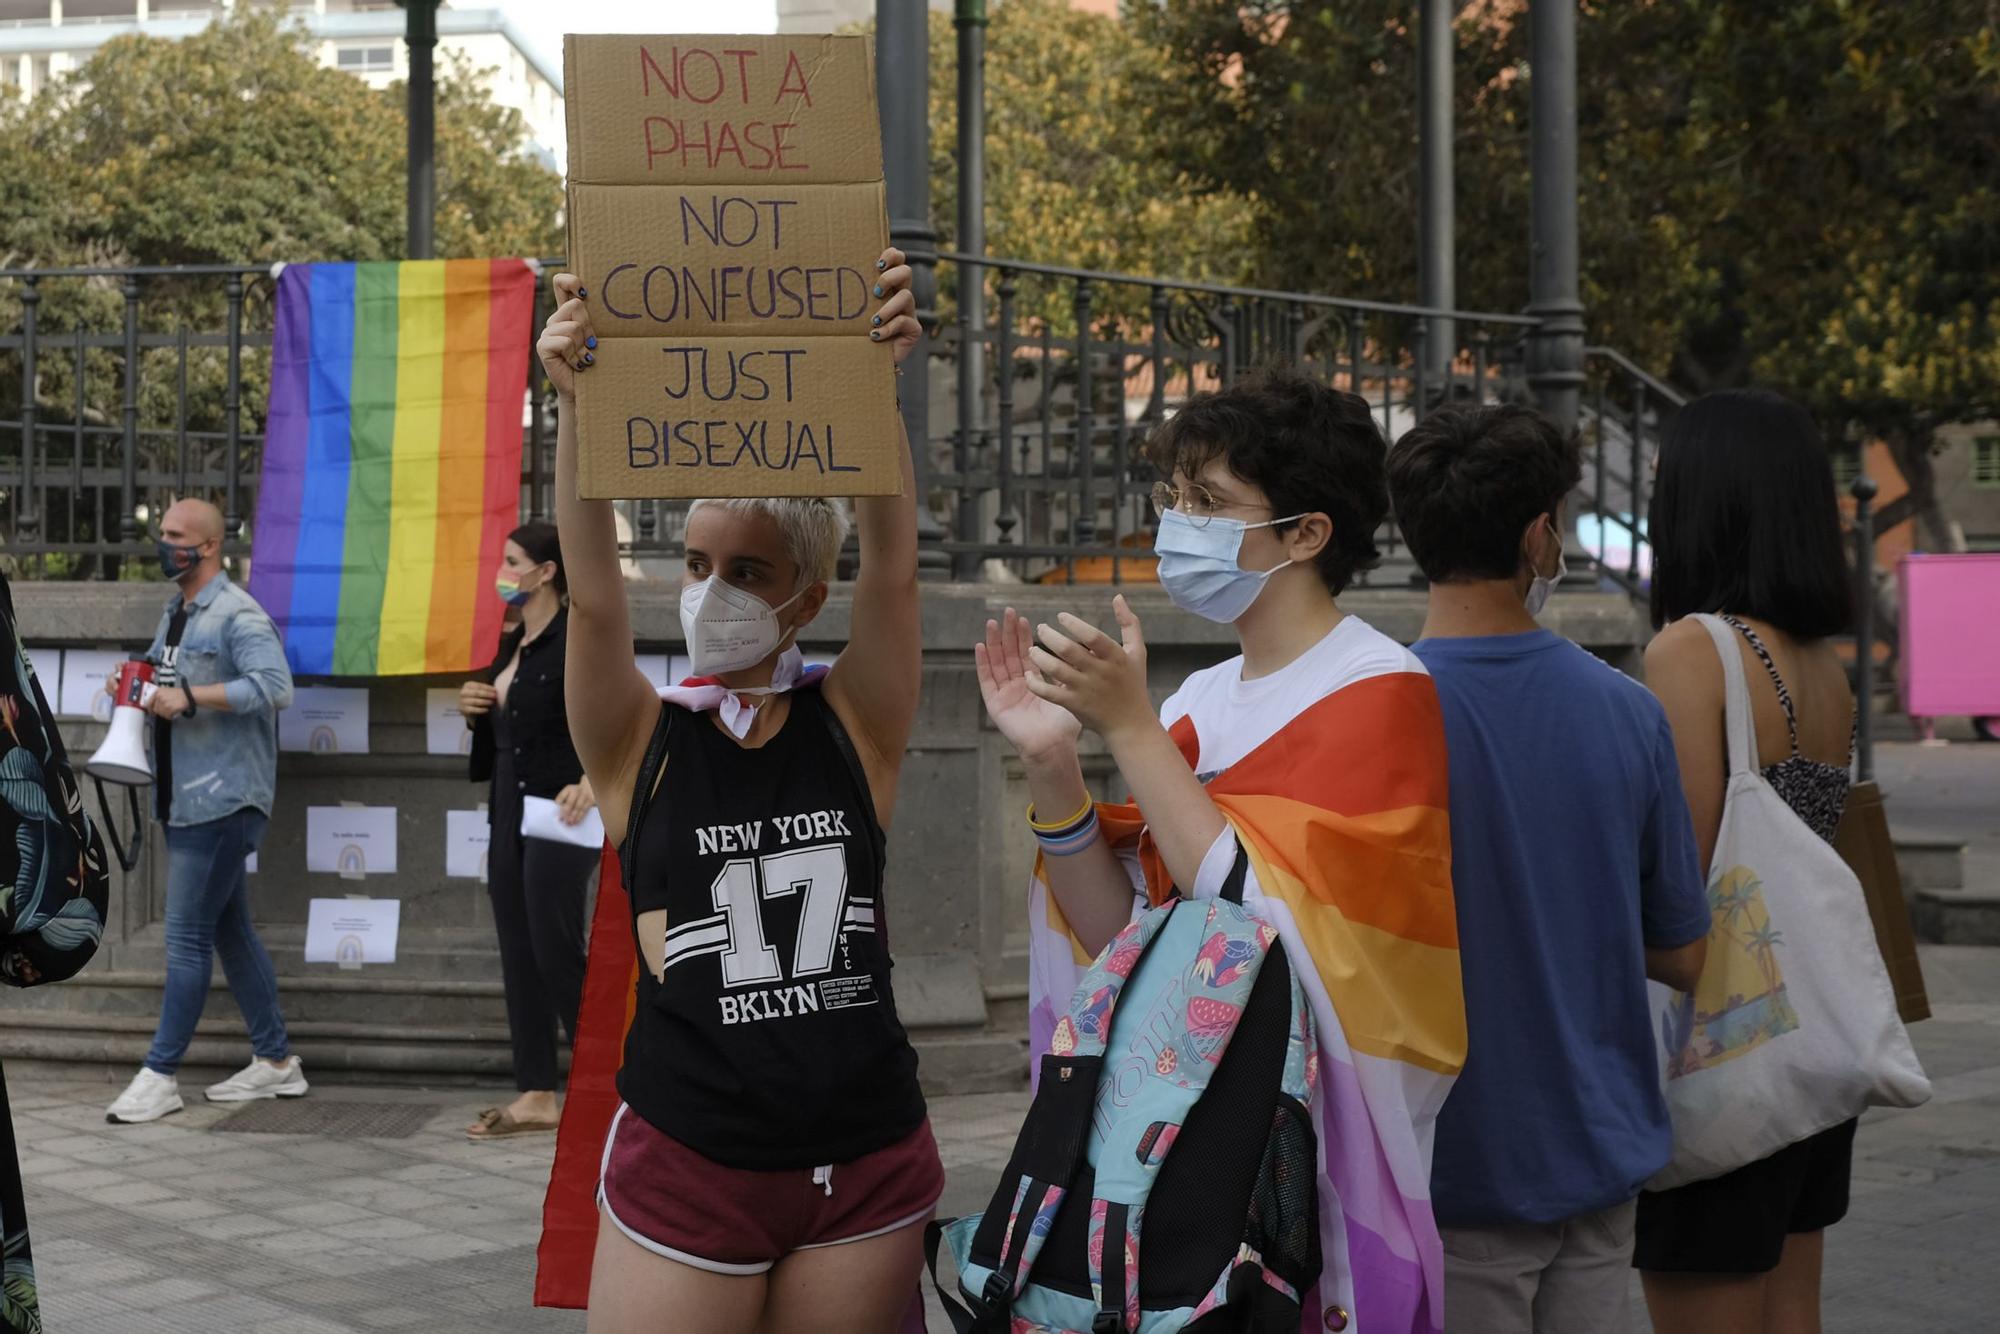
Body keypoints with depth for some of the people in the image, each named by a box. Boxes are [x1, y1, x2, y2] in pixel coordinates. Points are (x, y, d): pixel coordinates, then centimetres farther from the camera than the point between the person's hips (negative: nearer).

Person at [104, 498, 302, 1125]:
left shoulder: (236, 615, -13)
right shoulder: (175, 613, 17)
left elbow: (274, 686, -25)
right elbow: (164, 674, 30)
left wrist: (190, 697, -25)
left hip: (223, 797, -10)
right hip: (188, 797, 10)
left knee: (188, 936, -7)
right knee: (230, 931, 13)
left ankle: (160, 1075, -3)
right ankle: (275, 1061, 20)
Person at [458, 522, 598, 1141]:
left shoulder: (576, 639, -12)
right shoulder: (511, 645, 15)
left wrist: (590, 783, -33)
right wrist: (474, 711, 3)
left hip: (558, 815, -9)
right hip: (508, 812, 9)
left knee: (556, 954, -7)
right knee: (519, 957, 8)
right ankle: (536, 1096, 12)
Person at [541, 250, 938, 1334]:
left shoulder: (853, 726, 2)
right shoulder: (641, 744, 1)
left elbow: (891, 566, -13)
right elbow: (592, 594, -15)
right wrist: (576, 405, -30)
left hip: (865, 1169, 1)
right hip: (683, 1168, -1)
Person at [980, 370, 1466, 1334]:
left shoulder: (1380, 691, -10)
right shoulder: (1200, 702, 6)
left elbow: (1267, 920, -22)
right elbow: (1124, 938, 2)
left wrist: (1129, 726, -20)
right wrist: (1051, 765, -9)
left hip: (1323, 1139, -6)